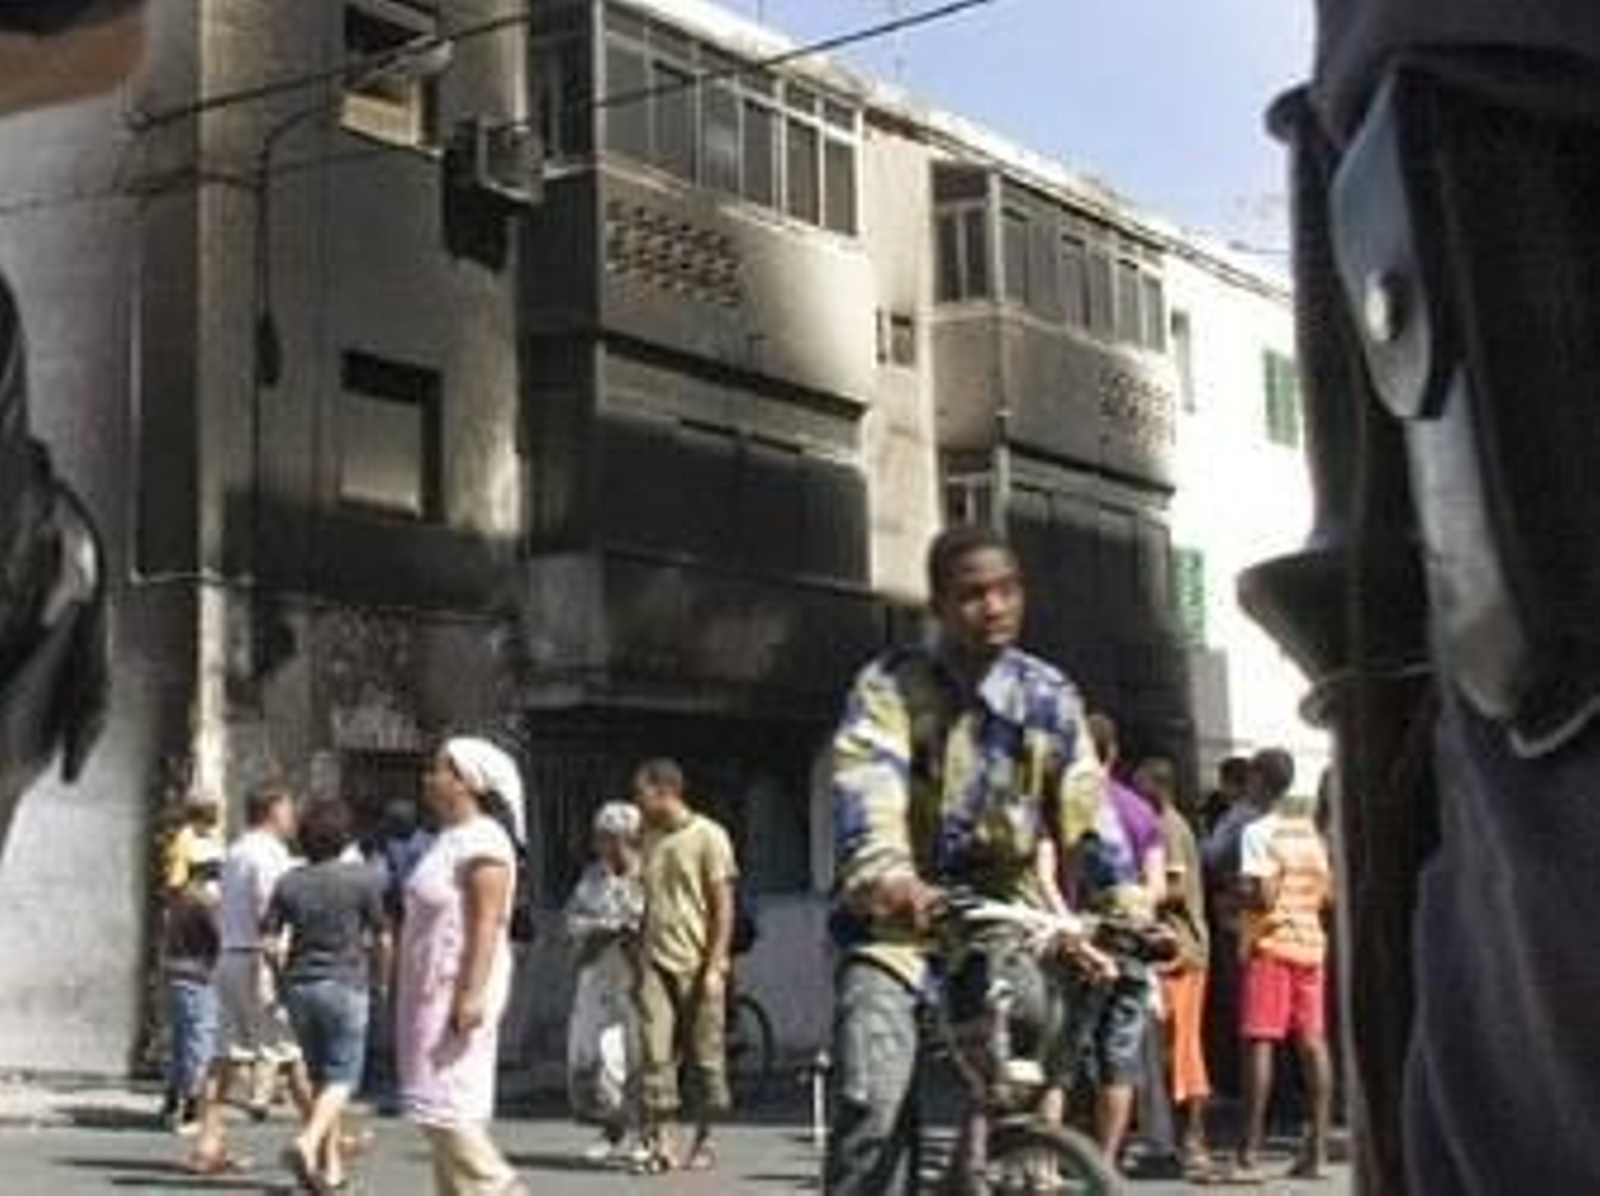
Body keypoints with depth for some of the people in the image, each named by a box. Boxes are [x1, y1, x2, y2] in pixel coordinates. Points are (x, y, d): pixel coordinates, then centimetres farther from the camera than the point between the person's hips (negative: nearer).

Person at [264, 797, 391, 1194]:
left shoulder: (289, 883, 2)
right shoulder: (362, 879, -6)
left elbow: (271, 943, -2)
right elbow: (381, 939, -3)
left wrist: (286, 972, 16)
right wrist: (382, 979, 14)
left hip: (300, 987, 4)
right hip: (344, 986, -4)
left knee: (321, 1077, 15)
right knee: (342, 1079, -1)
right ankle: (307, 1142, -24)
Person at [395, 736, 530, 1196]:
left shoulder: (482, 841, -14)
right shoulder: (449, 838, 16)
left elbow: (488, 923, -21)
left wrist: (472, 994, -27)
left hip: (461, 988, -10)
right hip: (434, 990, 10)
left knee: (446, 1105, -10)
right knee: (441, 1106, 10)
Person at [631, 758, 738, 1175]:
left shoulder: (708, 836, -4)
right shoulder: (650, 840, 14)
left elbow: (723, 906, -7)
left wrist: (715, 967, -13)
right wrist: (639, 965, 15)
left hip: (697, 965, -5)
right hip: (656, 963, 5)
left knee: (703, 1055, 2)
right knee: (654, 1051, -6)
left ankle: (703, 1141, 14)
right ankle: (660, 1141, -6)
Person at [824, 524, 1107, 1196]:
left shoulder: (1049, 697, 3)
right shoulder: (890, 686, -8)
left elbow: (1085, 805, -3)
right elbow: (867, 791, -24)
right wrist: (894, 882, -43)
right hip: (898, 917, -3)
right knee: (872, 1098, -19)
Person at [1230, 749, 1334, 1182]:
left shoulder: (1259, 832, -10)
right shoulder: (1311, 831, 12)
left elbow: (1262, 896, -18)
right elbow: (1328, 895, 13)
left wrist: (1236, 895, 1)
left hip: (1271, 941, -7)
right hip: (1310, 940, 7)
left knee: (1259, 1042, -7)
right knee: (1313, 1042, 5)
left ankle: (1250, 1154, -9)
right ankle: (1317, 1149, 5)